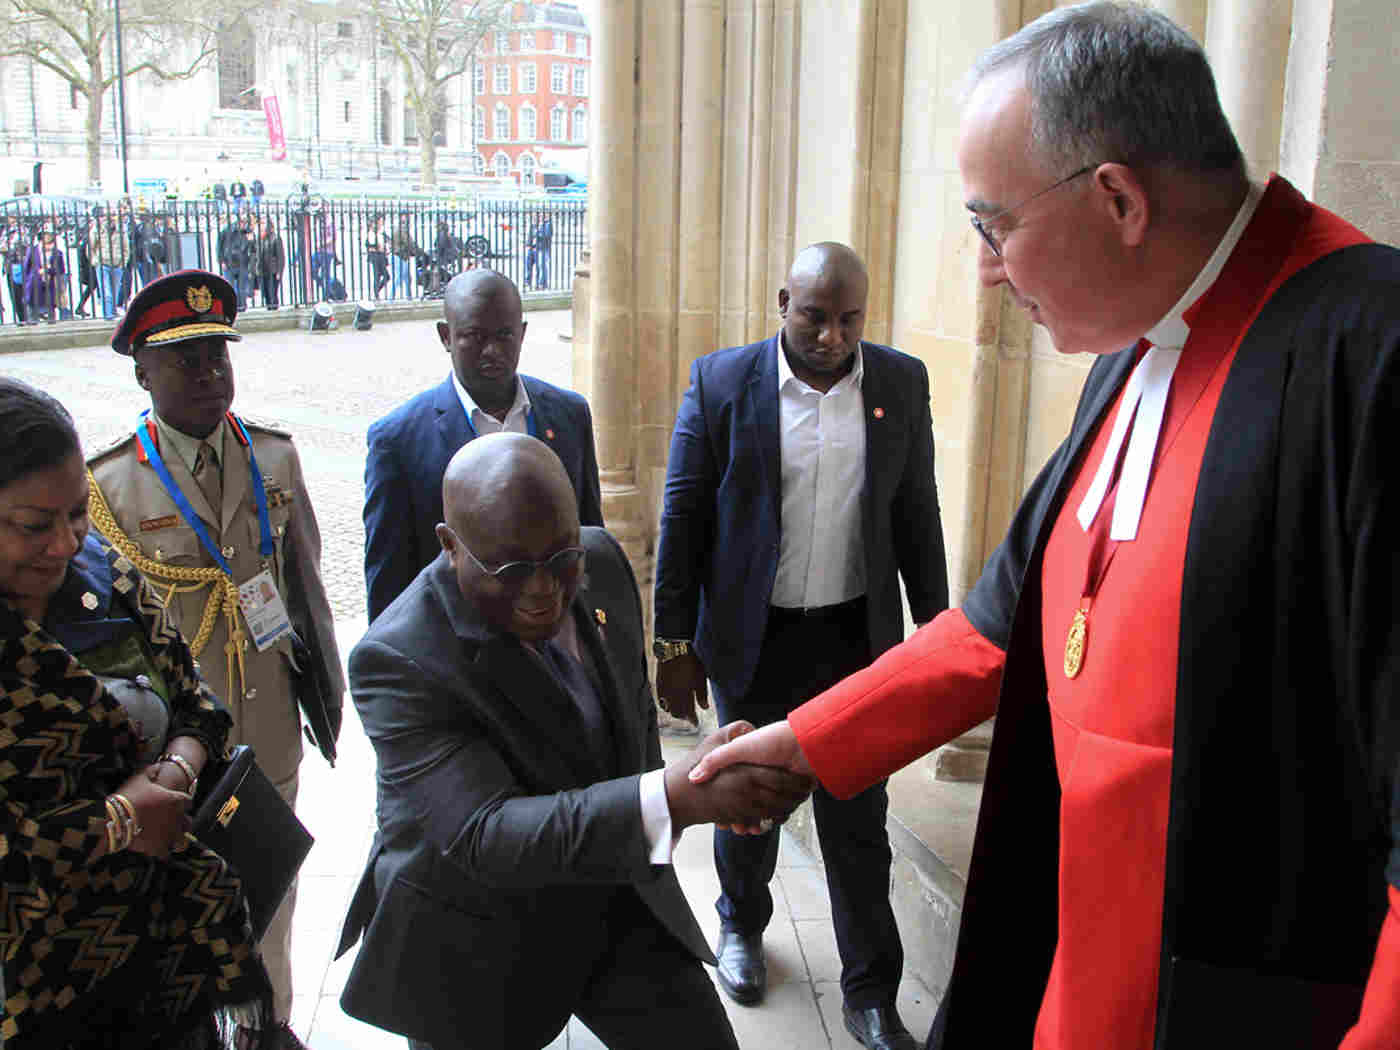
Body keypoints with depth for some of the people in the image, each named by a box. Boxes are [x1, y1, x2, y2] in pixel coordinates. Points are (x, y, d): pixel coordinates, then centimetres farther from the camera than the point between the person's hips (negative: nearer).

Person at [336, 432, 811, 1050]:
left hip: (618, 905, 5)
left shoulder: (602, 564, -9)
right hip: (477, 944, -4)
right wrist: (676, 797, -48)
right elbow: (486, 837, -37)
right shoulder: (398, 660, -28)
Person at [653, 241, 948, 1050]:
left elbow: (917, 513, 5)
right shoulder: (721, 382, -9)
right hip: (753, 639, -1)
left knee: (858, 819, 7)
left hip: (856, 637, 1)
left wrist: (935, 628, 6)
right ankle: (742, 924, 44)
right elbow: (683, 517, -4)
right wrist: (676, 642, -4)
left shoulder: (901, 382, -2)